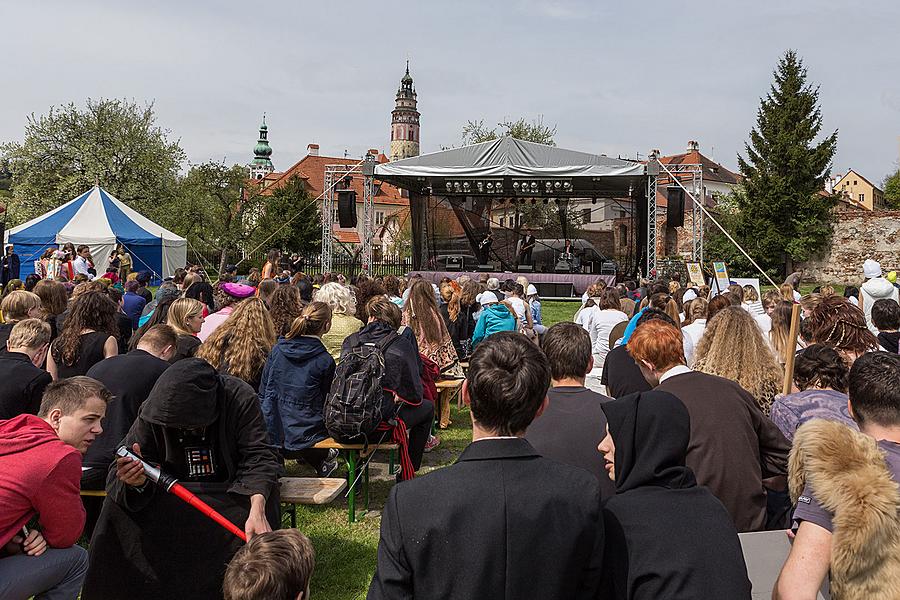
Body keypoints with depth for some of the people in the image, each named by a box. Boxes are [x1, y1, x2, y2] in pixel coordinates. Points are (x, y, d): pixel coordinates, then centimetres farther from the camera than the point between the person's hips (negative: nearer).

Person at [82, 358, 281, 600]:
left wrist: (257, 508, -40)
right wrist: (136, 481, -39)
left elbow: (258, 457, -22)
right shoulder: (153, 410, -13)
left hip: (229, 487, -2)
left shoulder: (241, 398, -19)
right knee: (119, 507, -21)